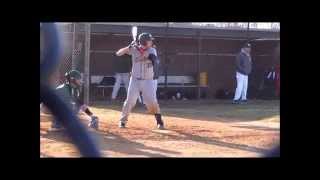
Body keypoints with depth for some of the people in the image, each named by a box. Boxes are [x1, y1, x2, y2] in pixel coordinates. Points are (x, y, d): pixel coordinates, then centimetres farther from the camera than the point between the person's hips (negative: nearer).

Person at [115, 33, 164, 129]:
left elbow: (153, 58, -24)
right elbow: (119, 53, -9)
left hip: (148, 81, 0)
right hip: (135, 80, 0)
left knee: (152, 101, -7)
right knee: (130, 101, -4)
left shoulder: (152, 50, -3)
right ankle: (123, 120, 13)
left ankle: (159, 121, 10)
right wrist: (129, 47, -24)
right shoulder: (133, 49, -6)